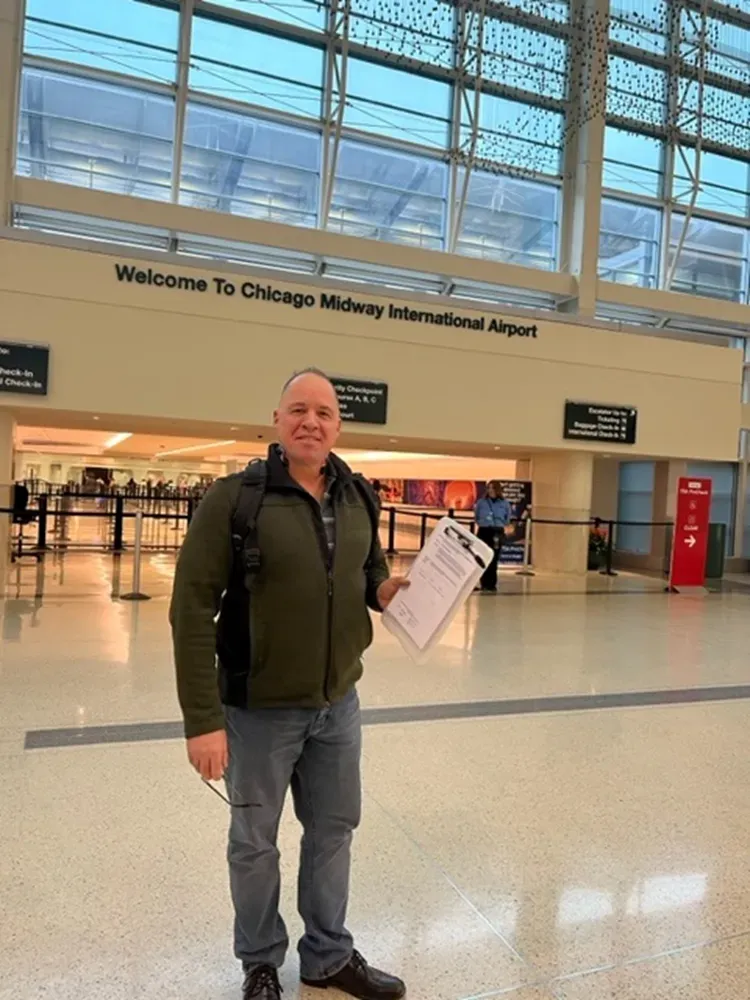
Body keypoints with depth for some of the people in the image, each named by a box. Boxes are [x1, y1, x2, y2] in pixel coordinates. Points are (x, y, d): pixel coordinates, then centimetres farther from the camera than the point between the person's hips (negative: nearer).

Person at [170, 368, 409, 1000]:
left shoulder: (358, 498, -1)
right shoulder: (234, 498, -17)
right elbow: (192, 609, -17)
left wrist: (383, 589, -8)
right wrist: (203, 718, -19)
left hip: (339, 704, 5)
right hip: (260, 708, -4)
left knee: (333, 831, 20)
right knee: (255, 841, 16)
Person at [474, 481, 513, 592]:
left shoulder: (504, 503, 0)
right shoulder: (481, 502, 0)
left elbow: (508, 517, 13)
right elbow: (476, 515, 14)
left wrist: (500, 524, 3)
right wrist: (482, 523, 4)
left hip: (498, 533, 0)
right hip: (484, 531, 0)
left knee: (494, 559, 2)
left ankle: (492, 585, 9)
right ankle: (484, 585, 5)